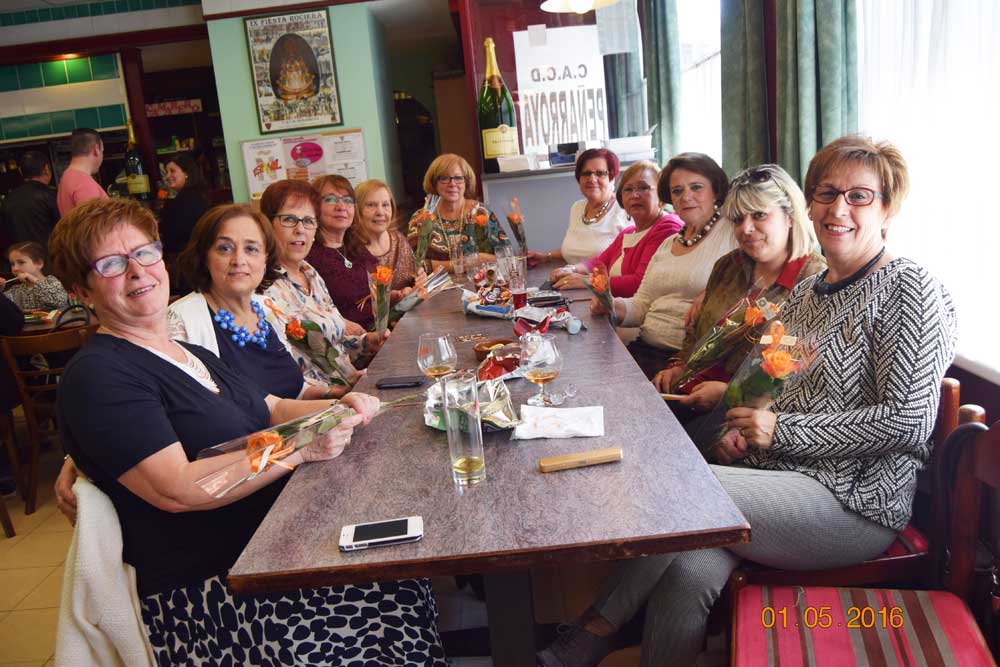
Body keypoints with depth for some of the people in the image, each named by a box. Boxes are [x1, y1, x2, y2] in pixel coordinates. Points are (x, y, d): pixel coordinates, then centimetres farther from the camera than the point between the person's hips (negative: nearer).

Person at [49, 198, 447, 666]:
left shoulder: (191, 354, 17)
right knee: (393, 612, -20)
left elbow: (272, 409, 20)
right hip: (205, 590, -8)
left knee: (408, 581, -8)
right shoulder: (97, 377, -11)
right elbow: (175, 489, -21)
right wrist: (301, 447, -22)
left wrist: (338, 409, 0)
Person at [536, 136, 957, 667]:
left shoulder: (908, 288, -7)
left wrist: (783, 430, -14)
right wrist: (748, 430, 1)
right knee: (687, 573, -24)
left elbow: (909, 421, -15)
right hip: (784, 478, 6)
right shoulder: (807, 290, 15)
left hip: (857, 503, -6)